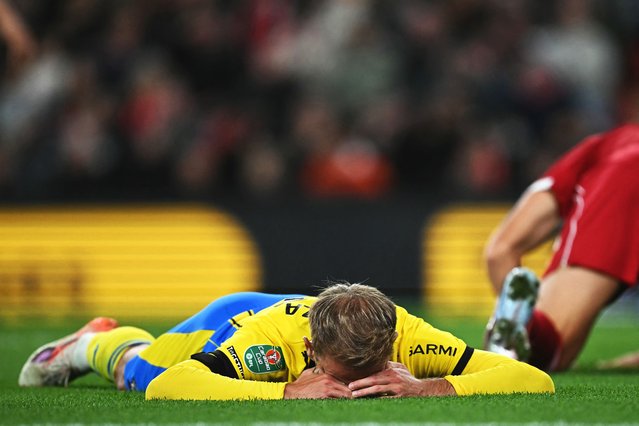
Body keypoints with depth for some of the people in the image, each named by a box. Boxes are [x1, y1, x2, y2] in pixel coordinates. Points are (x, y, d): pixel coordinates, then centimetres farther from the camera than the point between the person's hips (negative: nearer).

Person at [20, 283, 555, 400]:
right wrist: (288, 391, -63)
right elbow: (166, 387, -58)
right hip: (233, 320, -4)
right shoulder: (271, 337, -50)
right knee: (138, 370, 26)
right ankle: (97, 341, 57)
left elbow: (536, 380, -48)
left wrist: (427, 387, -60)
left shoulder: (407, 337, -46)